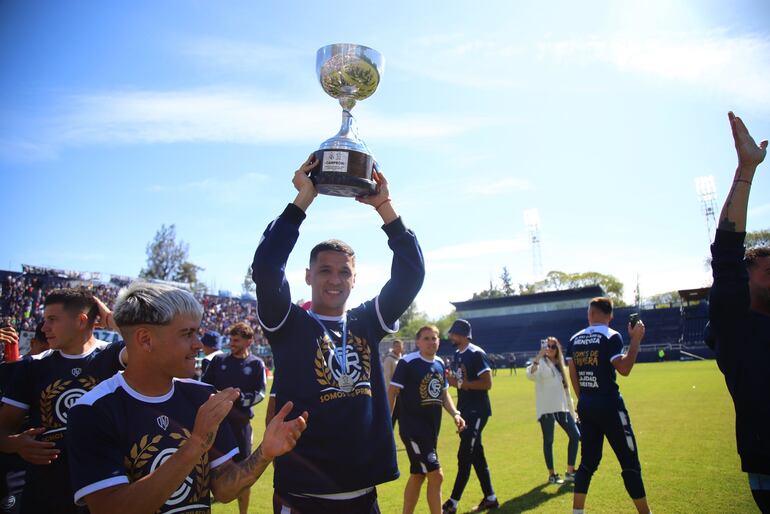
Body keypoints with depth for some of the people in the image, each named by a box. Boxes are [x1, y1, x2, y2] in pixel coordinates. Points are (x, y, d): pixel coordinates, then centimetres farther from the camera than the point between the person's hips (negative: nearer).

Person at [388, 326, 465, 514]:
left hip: (432, 429, 8)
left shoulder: (440, 364, 7)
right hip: (412, 428, -8)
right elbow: (392, 392, -12)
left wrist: (455, 413, 2)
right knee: (436, 475, -8)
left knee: (418, 475, 18)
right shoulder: (407, 362, -14)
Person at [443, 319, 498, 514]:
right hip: (465, 411, 9)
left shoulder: (476, 354, -16)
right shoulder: (457, 355, 11)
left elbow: (487, 383, -21)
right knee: (477, 456, 15)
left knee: (464, 456, -3)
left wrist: (460, 383, -22)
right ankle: (490, 498, 27)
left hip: (477, 411, -9)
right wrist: (450, 379, -2)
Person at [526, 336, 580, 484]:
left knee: (575, 436, 5)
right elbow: (530, 375, -28)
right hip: (546, 409, -7)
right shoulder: (541, 363, -6)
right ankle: (551, 475, 15)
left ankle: (570, 472, 17)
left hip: (561, 408, 7)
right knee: (548, 440, 2)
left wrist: (571, 409, 16)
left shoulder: (559, 365, 14)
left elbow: (564, 388, 18)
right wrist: (538, 357, -35)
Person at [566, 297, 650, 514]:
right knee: (630, 462, 5)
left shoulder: (574, 339, 7)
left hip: (585, 406, 6)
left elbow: (573, 375, 8)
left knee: (588, 461, 15)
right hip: (609, 406, -6)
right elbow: (624, 369, -16)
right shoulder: (611, 337, -9)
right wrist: (636, 340, -9)